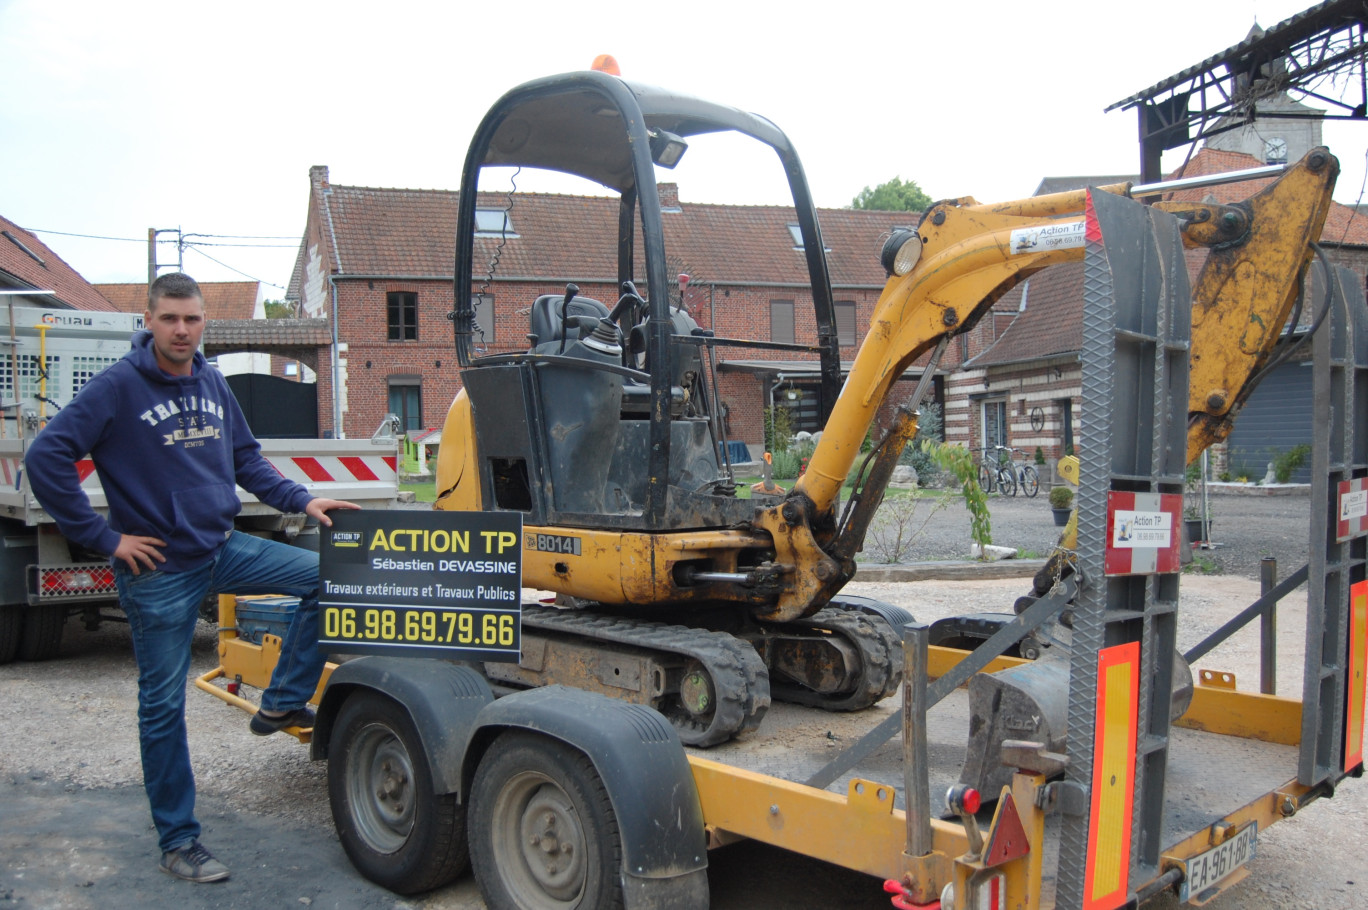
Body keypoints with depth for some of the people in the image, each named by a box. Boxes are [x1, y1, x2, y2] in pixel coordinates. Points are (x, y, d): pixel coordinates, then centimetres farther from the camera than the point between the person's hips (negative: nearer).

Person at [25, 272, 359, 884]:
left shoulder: (212, 383, 6)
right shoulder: (119, 387, -13)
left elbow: (246, 460, 16)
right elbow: (46, 458, -16)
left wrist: (302, 501, 4)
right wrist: (101, 537, -15)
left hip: (222, 549, 6)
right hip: (159, 569, -6)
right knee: (164, 706, 4)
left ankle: (281, 703, 10)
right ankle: (177, 842, 16)